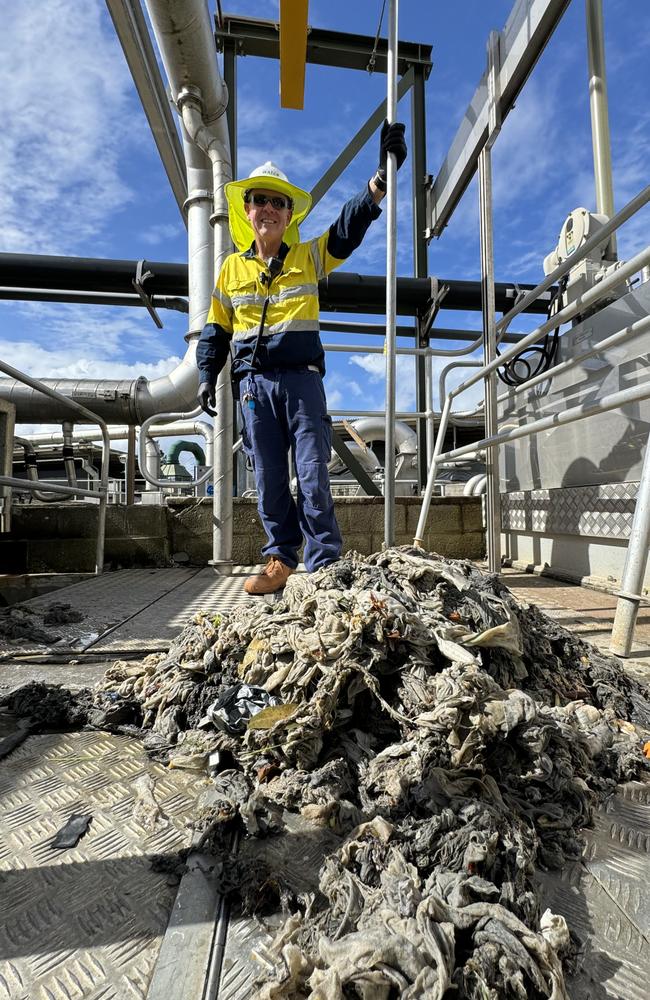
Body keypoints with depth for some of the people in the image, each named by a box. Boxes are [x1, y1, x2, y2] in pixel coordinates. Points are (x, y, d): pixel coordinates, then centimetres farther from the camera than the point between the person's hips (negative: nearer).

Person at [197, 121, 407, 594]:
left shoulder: (309, 257, 11)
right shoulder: (232, 268, 14)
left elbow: (350, 225, 0)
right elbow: (216, 330, 16)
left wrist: (382, 175, -13)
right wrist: (208, 377, 6)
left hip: (302, 380, -1)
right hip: (253, 383, 2)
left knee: (313, 475, -6)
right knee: (270, 479, 4)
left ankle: (323, 566, 1)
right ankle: (282, 560, 16)